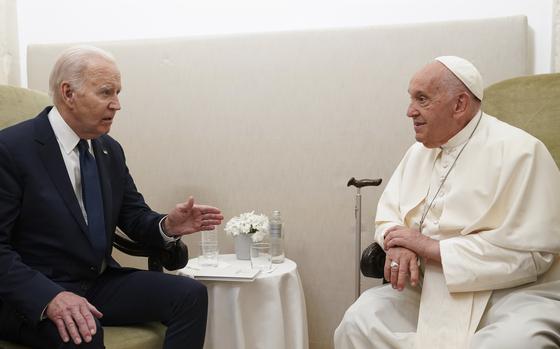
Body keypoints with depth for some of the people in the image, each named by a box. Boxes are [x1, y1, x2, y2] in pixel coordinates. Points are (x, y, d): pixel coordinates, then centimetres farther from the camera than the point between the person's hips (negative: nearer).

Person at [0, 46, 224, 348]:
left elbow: (134, 217, 10)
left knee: (190, 295, -11)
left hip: (99, 283, 6)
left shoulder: (110, 150, 7)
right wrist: (50, 297, -30)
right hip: (31, 294, -6)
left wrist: (167, 226, -13)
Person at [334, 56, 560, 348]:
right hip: (429, 288, 5)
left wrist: (432, 247, -16)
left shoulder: (519, 151, -11)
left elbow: (530, 251, -18)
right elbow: (387, 215, 13)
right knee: (358, 323, -17)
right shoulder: (419, 152, 11)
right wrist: (398, 245, -12)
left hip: (513, 292, -5)